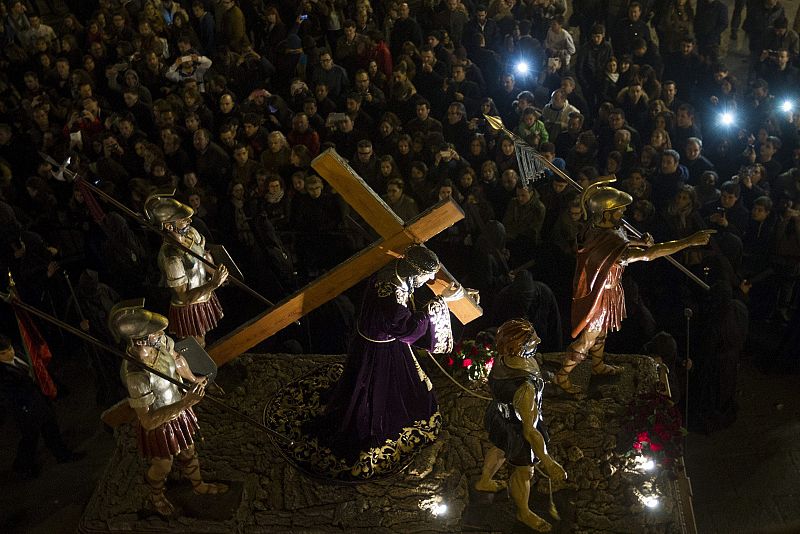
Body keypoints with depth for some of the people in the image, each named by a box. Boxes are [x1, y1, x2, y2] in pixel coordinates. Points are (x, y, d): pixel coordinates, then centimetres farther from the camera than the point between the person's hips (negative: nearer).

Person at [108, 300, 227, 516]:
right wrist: (184, 403, -41)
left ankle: (198, 485, 61)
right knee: (162, 466, 24)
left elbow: (176, 358, 3)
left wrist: (194, 379, 6)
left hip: (178, 412, 6)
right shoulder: (137, 376, -43)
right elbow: (148, 420, -36)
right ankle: (156, 497, 57)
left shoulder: (158, 341, -22)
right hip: (160, 426, -6)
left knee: (188, 452, 32)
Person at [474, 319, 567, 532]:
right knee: (524, 472, 24)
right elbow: (530, 430, -35)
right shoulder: (525, 388, -46)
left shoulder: (501, 358, -23)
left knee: (500, 449, 38)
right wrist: (547, 462, -24)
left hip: (500, 415, 7)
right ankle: (523, 512, 53)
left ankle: (484, 482, 68)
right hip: (517, 431, -7)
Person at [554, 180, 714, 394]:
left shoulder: (597, 228, -9)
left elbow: (620, 245, 14)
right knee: (587, 339, 9)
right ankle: (562, 376, 27)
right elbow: (647, 254, -46)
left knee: (600, 330, 29)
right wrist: (690, 241, -46)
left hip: (604, 290, 9)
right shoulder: (605, 239, -39)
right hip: (597, 295, -9)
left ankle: (598, 365, 52)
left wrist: (641, 242, -7)